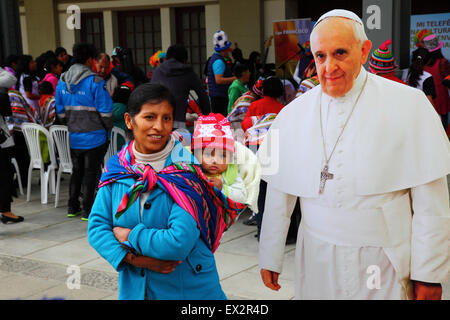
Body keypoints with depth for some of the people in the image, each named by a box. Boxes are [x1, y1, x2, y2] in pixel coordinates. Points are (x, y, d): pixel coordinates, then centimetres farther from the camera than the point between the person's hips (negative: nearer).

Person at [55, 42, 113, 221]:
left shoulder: (62, 81, 4)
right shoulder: (95, 82, -15)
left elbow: (60, 111, 10)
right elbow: (105, 111, -13)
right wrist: (108, 130, 1)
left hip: (73, 137, 5)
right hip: (94, 136, -5)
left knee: (77, 171, 18)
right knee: (91, 173, 2)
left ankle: (72, 208, 24)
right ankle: (88, 211, 6)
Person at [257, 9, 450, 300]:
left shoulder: (408, 105, -7)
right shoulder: (293, 115, 2)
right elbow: (278, 196, 6)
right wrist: (270, 259, 8)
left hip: (385, 265, -2)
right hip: (317, 263, 3)